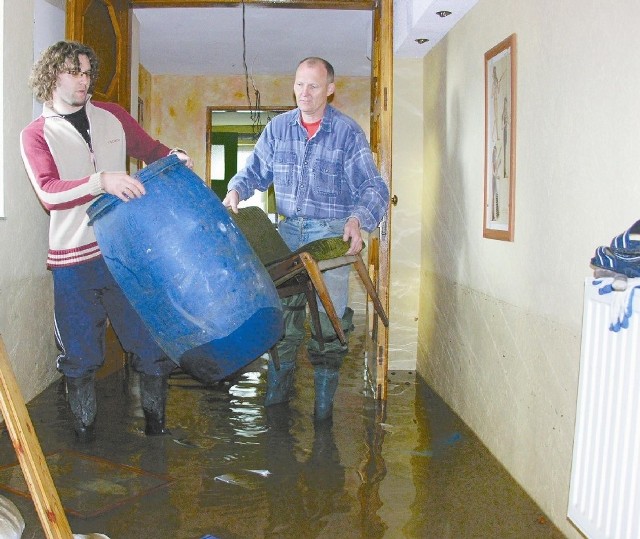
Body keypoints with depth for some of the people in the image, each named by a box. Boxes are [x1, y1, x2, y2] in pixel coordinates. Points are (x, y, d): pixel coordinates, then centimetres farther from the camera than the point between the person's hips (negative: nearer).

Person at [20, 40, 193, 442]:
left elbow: (150, 149, 23)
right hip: (73, 261, -2)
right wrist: (102, 181, -28)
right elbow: (49, 192, -12)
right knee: (80, 355, 7)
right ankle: (85, 432, 25)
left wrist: (174, 158, 0)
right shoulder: (36, 135, 3)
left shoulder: (113, 117, 11)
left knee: (151, 344, 4)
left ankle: (156, 426, 21)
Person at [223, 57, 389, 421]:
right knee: (281, 312, 7)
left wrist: (357, 220, -30)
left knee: (329, 317, -2)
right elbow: (255, 171, 14)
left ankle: (325, 400, 13)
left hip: (332, 235, -3)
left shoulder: (348, 132, -6)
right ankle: (278, 390, 23)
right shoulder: (278, 128, 6)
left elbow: (373, 188, -10)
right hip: (288, 231, 3)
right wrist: (235, 192, -8)